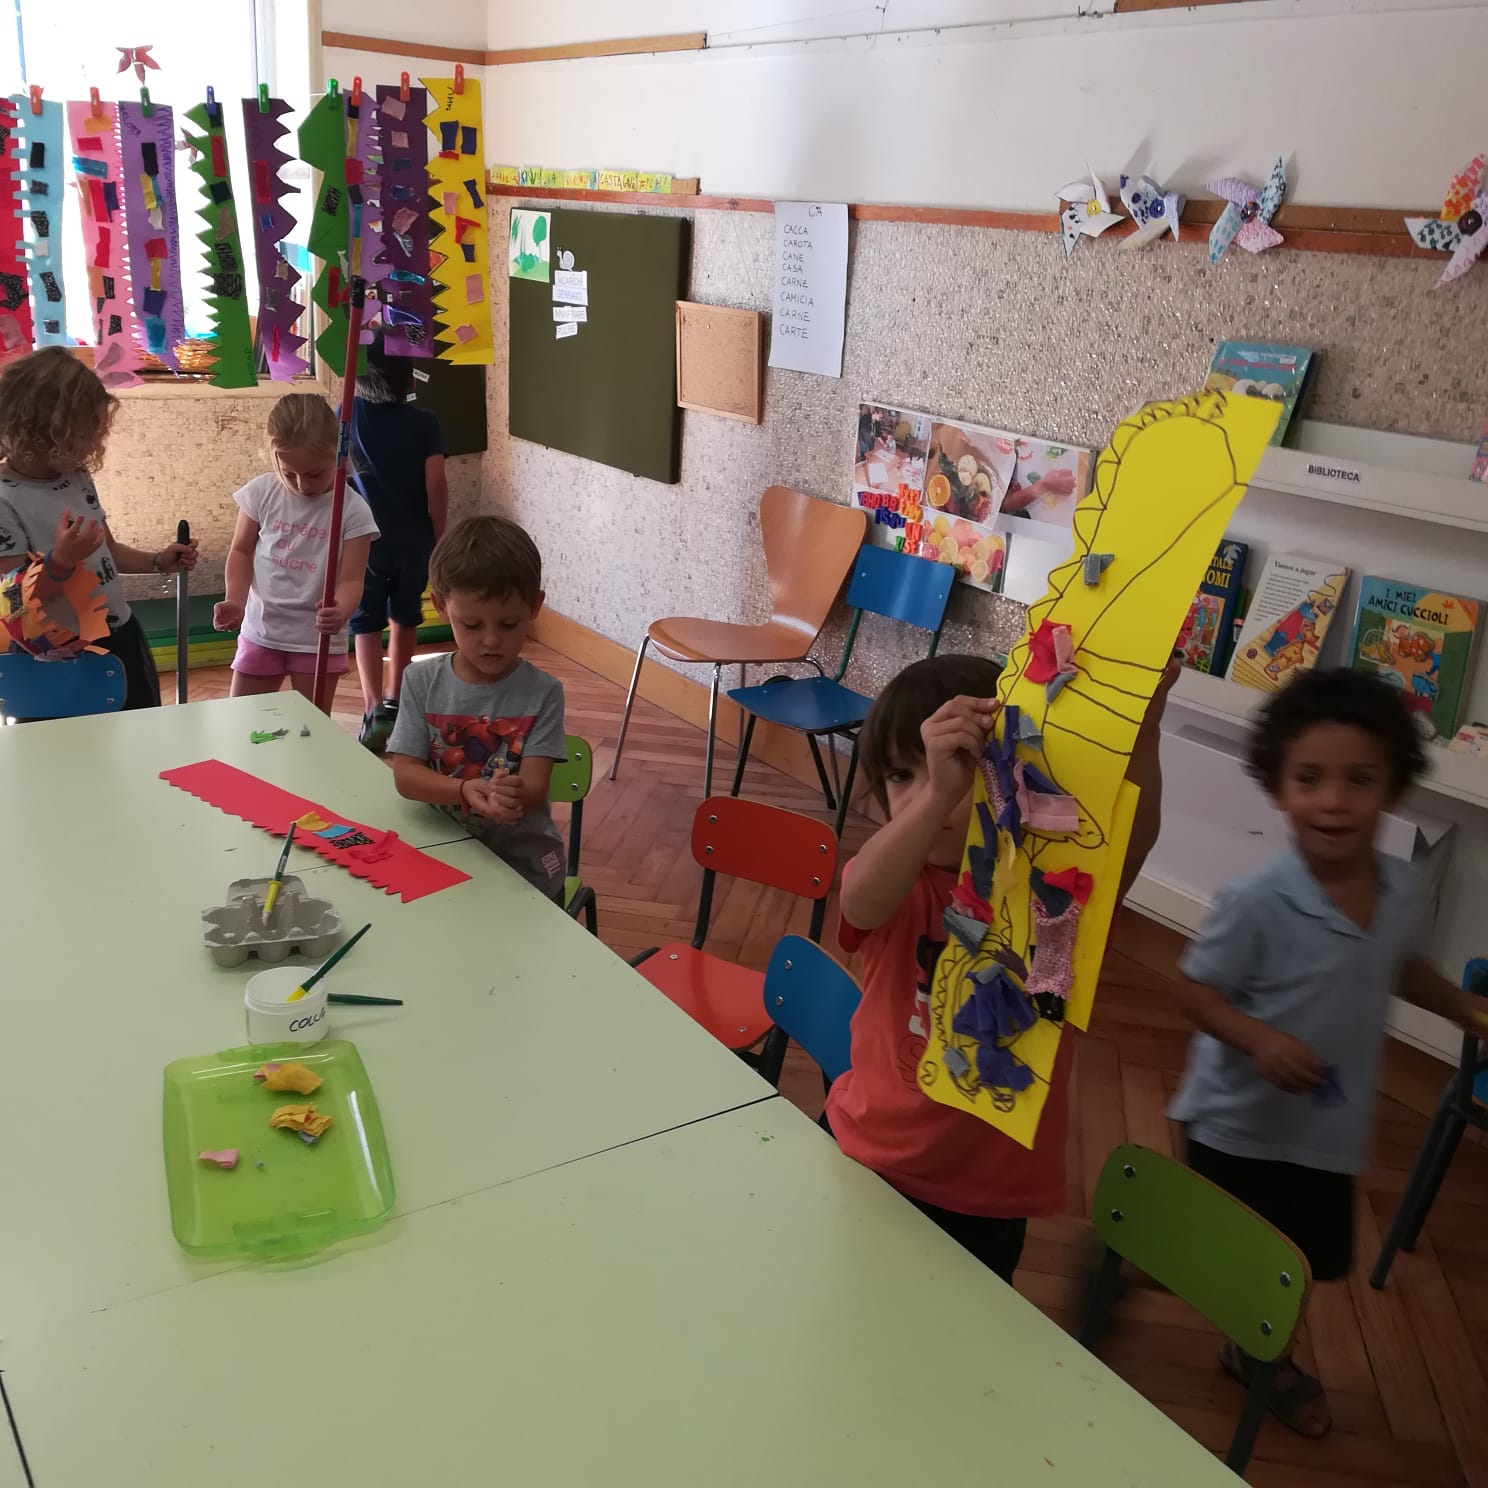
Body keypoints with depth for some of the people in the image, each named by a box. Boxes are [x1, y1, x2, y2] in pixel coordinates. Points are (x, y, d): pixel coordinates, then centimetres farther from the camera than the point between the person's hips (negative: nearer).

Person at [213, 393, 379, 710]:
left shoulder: (353, 510, -12)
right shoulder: (261, 493, -4)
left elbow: (350, 579, -13)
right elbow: (242, 551, 6)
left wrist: (340, 612, -35)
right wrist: (236, 600, -11)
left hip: (318, 638, -2)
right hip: (261, 633, 3)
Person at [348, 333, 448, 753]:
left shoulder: (346, 417, -4)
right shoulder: (425, 423, -7)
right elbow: (436, 486, -10)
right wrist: (439, 537, 1)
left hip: (365, 537, -1)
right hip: (414, 540, 1)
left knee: (367, 624, 4)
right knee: (405, 618, 19)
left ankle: (375, 710, -12)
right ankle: (394, 699, 32)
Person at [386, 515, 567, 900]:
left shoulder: (542, 693, -7)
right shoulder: (421, 682, -2)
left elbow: (534, 786, -14)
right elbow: (405, 774, -8)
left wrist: (515, 793, -38)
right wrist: (466, 790, -27)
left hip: (523, 866, -1)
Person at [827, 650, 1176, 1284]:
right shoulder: (897, 883, -14)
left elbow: (1134, 834, -33)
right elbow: (861, 900, -39)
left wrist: (1143, 714, -49)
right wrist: (932, 791, -57)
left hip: (988, 1195, -1)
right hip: (865, 1158, 1)